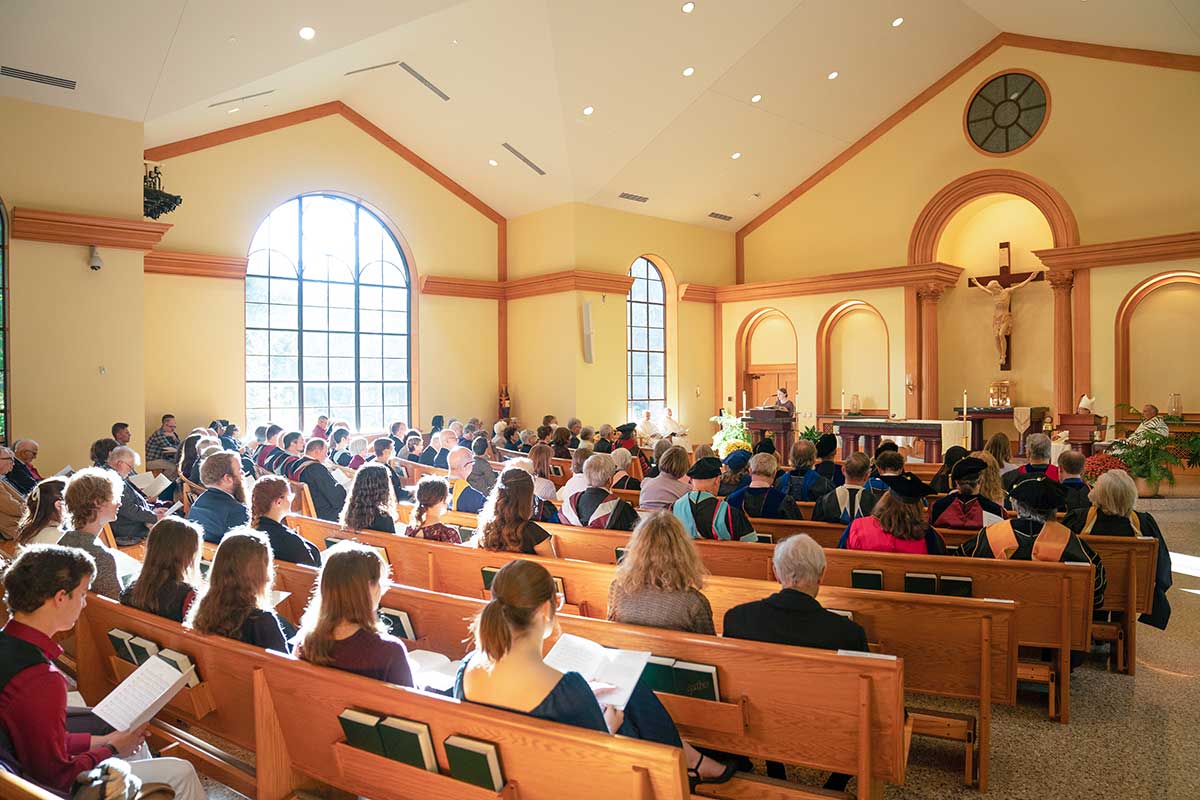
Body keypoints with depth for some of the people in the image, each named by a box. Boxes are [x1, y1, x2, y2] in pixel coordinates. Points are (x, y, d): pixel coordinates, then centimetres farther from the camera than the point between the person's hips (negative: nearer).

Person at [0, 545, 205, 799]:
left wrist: (101, 741, 7)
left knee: (136, 744, 26)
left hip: (27, 767, 9)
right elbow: (57, 776, -24)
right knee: (181, 773, 1)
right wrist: (112, 749, -8)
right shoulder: (42, 680, -32)